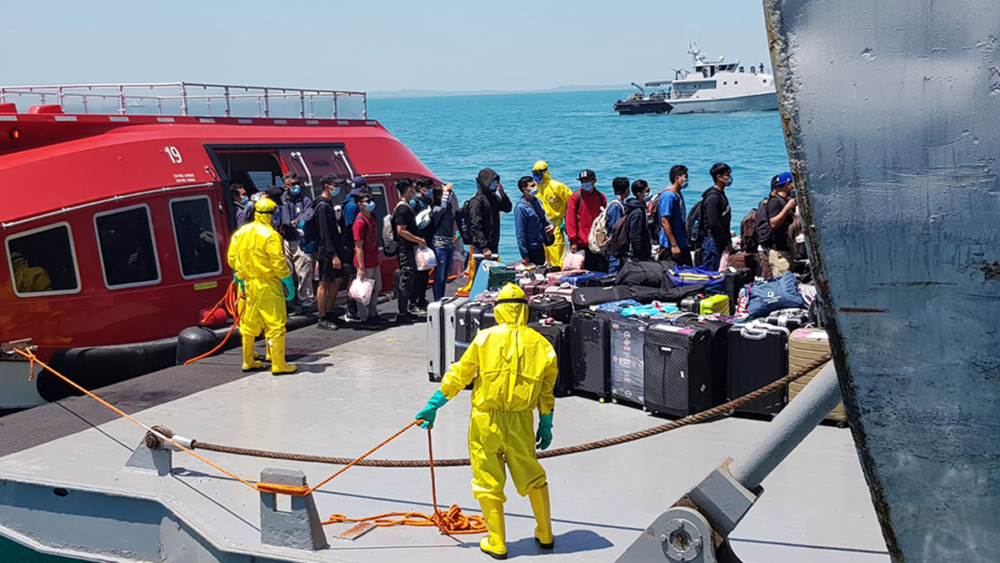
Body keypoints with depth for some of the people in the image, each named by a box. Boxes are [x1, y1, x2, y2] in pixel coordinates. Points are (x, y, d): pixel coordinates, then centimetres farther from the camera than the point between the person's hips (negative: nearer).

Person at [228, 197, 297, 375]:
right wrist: (288, 283, -7)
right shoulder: (271, 235, -15)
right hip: (268, 286, -7)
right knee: (275, 325, -1)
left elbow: (232, 258, 10)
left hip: (248, 284, 7)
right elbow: (279, 263, -16)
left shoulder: (240, 232, 5)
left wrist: (240, 276, 22)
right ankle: (278, 365, -1)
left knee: (249, 324, 16)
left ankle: (248, 362, 25)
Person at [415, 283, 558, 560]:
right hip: (521, 422, 2)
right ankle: (545, 535, 30)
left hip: (486, 421, -2)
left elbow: (458, 375, -3)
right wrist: (546, 426, 15)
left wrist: (433, 406, 6)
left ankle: (497, 543, 16)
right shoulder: (541, 344, -1)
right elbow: (546, 392, 4)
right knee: (532, 477, 19)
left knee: (489, 482, 10)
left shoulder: (485, 338, -6)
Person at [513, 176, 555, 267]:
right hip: (531, 250, -8)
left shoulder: (537, 201, 6)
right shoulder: (521, 207, -19)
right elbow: (520, 233, -18)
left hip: (540, 246, 8)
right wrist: (524, 256, -18)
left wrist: (550, 225, -2)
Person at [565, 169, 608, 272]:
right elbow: (570, 220, -4)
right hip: (581, 244, -3)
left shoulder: (601, 197, 10)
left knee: (601, 271, 4)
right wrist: (573, 241, -10)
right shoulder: (576, 197, 0)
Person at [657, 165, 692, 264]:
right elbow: (664, 222, -20)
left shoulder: (679, 195, 14)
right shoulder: (668, 195, -16)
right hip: (671, 246, -10)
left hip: (683, 245, 10)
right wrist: (674, 245, -22)